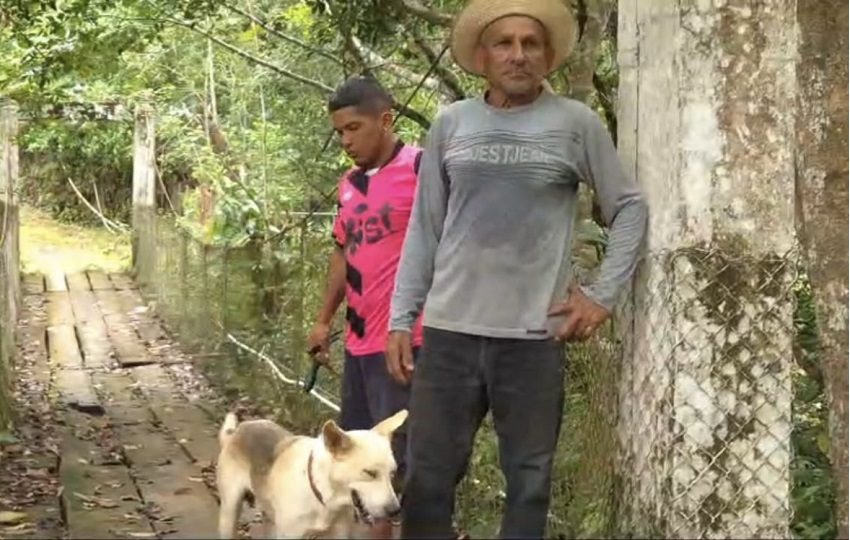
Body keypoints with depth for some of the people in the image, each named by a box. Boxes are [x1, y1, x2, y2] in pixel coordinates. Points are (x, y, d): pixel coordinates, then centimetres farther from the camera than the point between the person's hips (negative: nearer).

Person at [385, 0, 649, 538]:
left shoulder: (577, 124, 2)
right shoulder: (451, 123, 8)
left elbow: (630, 208, 8)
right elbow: (424, 227, 11)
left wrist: (603, 293, -2)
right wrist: (400, 318, 7)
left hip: (534, 334, -1)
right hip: (449, 329, 2)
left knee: (528, 483, 6)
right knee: (428, 479, 4)